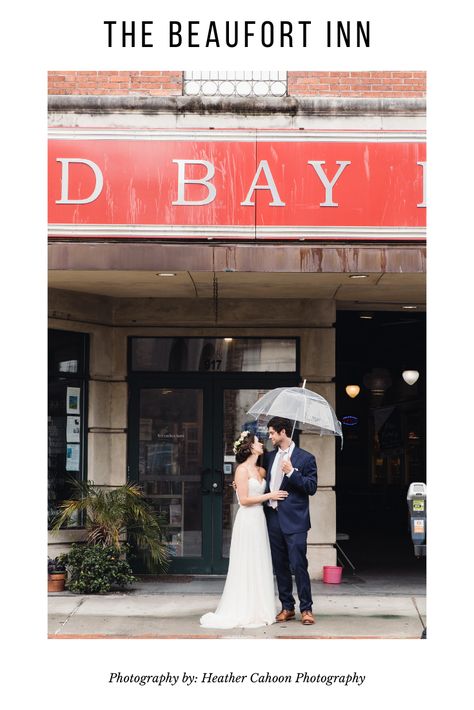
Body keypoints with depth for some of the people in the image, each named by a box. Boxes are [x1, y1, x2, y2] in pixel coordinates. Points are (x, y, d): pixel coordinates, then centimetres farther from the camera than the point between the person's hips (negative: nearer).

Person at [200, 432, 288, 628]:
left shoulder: (261, 471, 13)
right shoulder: (242, 469, -9)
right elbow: (244, 499, -14)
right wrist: (269, 496, -11)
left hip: (259, 520, 8)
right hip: (247, 521, -8)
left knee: (259, 567, 9)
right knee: (247, 566, -4)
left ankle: (259, 610, 14)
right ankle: (244, 613, 2)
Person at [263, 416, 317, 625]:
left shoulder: (305, 458, -3)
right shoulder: (270, 457, 14)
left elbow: (312, 487, -9)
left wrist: (291, 473, -20)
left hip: (294, 521, -6)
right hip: (273, 519, 6)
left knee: (299, 565, -7)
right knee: (280, 566, 9)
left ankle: (306, 609, 1)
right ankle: (287, 607, 17)